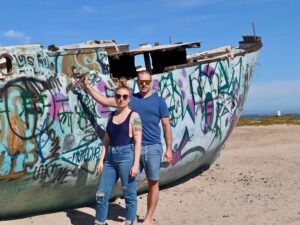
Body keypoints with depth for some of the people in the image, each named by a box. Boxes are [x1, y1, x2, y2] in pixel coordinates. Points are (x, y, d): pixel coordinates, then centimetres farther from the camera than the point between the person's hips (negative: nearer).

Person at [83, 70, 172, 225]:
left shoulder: (158, 101, 2)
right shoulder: (130, 99, 7)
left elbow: (166, 126, 3)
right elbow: (105, 101, 6)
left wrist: (169, 149, -1)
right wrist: (88, 87, -1)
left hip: (153, 148, -2)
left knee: (153, 183, 4)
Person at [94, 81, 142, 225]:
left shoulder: (133, 116, -4)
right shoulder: (111, 116, 12)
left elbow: (138, 142, -8)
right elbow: (106, 140, 14)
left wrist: (136, 164, -14)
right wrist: (101, 160, 8)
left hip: (126, 156, -6)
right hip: (110, 158, 6)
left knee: (129, 194, 5)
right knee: (101, 194, 7)